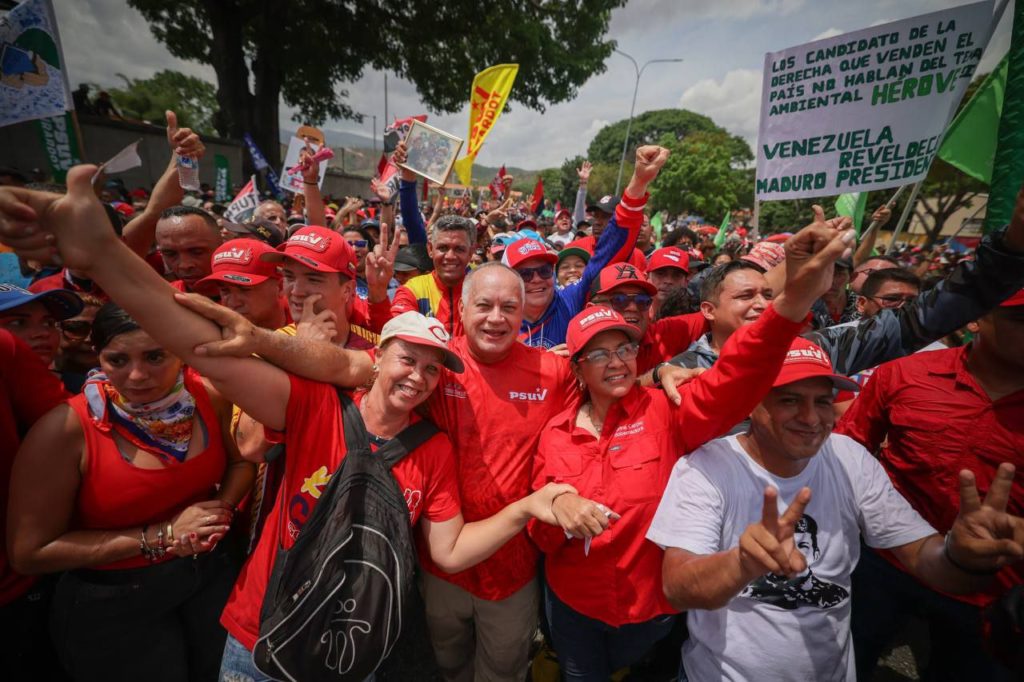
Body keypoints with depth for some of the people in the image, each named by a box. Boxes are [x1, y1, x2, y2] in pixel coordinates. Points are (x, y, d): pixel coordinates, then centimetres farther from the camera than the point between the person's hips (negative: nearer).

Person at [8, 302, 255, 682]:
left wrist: (222, 507, -16)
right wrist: (160, 536, -22)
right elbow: (30, 552, -15)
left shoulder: (209, 396, -14)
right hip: (113, 603, -3)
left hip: (213, 571, 4)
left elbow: (241, 461, 3)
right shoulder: (66, 429, -22)